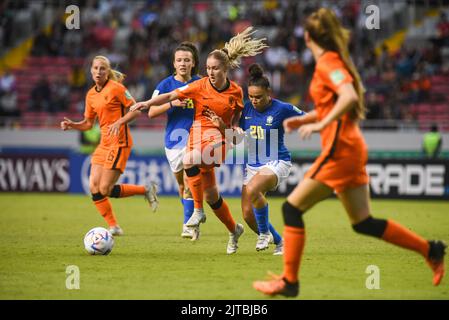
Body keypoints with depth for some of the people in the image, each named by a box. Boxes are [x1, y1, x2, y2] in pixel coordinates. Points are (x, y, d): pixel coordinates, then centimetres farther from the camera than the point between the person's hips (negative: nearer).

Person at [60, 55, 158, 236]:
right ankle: (114, 227, 8)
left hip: (119, 142, -7)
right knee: (94, 188, -2)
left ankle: (146, 190, 8)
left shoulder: (116, 88, -9)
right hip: (104, 143, 7)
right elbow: (88, 124, 17)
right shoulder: (91, 95, 11)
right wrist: (71, 125, 1)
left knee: (105, 190, -10)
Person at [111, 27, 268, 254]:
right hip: (197, 136, 3)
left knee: (190, 160, -35)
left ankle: (198, 210, -21)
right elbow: (170, 96, -10)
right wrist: (146, 104, -23)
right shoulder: (199, 86, -4)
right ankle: (234, 229, 30)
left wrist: (235, 127, -3)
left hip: (218, 139, -3)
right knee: (210, 195, 6)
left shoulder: (236, 92, -1)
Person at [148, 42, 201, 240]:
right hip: (173, 139, 2)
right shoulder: (166, 85, -2)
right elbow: (151, 112, -8)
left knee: (190, 181, -17)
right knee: (182, 186, 14)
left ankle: (189, 225, -13)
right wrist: (173, 103, -20)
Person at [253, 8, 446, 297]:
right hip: (351, 147, 9)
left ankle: (289, 281, 0)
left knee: (292, 209, -3)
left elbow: (349, 96, -29)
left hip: (340, 150, -9)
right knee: (363, 223, 14)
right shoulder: (335, 61, 16)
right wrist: (304, 119, 20)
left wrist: (320, 124, -28)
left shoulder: (327, 63, -12)